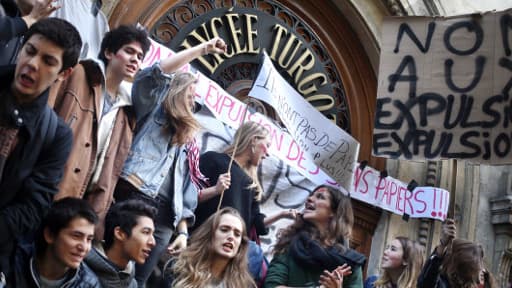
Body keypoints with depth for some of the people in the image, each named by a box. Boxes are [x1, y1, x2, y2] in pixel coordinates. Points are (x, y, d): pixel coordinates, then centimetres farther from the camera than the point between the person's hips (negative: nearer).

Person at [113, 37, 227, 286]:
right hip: (131, 200, -5)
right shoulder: (152, 111, 14)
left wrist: (183, 230, 9)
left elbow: (187, 191, 21)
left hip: (164, 217, 5)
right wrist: (201, 49, -2)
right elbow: (156, 74, -5)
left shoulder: (187, 140, 27)